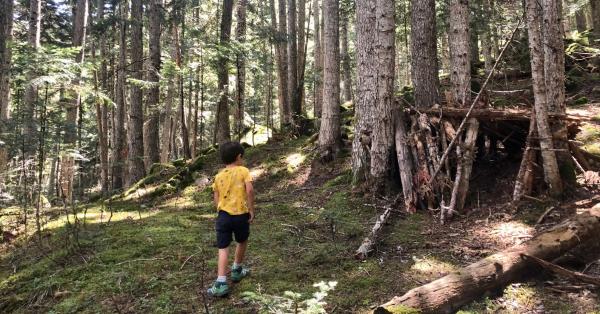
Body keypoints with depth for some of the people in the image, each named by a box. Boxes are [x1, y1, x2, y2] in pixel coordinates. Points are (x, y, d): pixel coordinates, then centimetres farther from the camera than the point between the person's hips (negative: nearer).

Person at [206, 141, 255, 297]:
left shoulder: (218, 176, 11)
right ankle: (237, 271, 38)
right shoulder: (243, 171, -3)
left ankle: (221, 283, -8)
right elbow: (250, 190, -16)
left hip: (223, 215, 2)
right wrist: (251, 209, -8)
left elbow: (216, 199, 11)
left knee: (223, 248, 1)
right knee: (242, 242, 23)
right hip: (241, 214, -2)